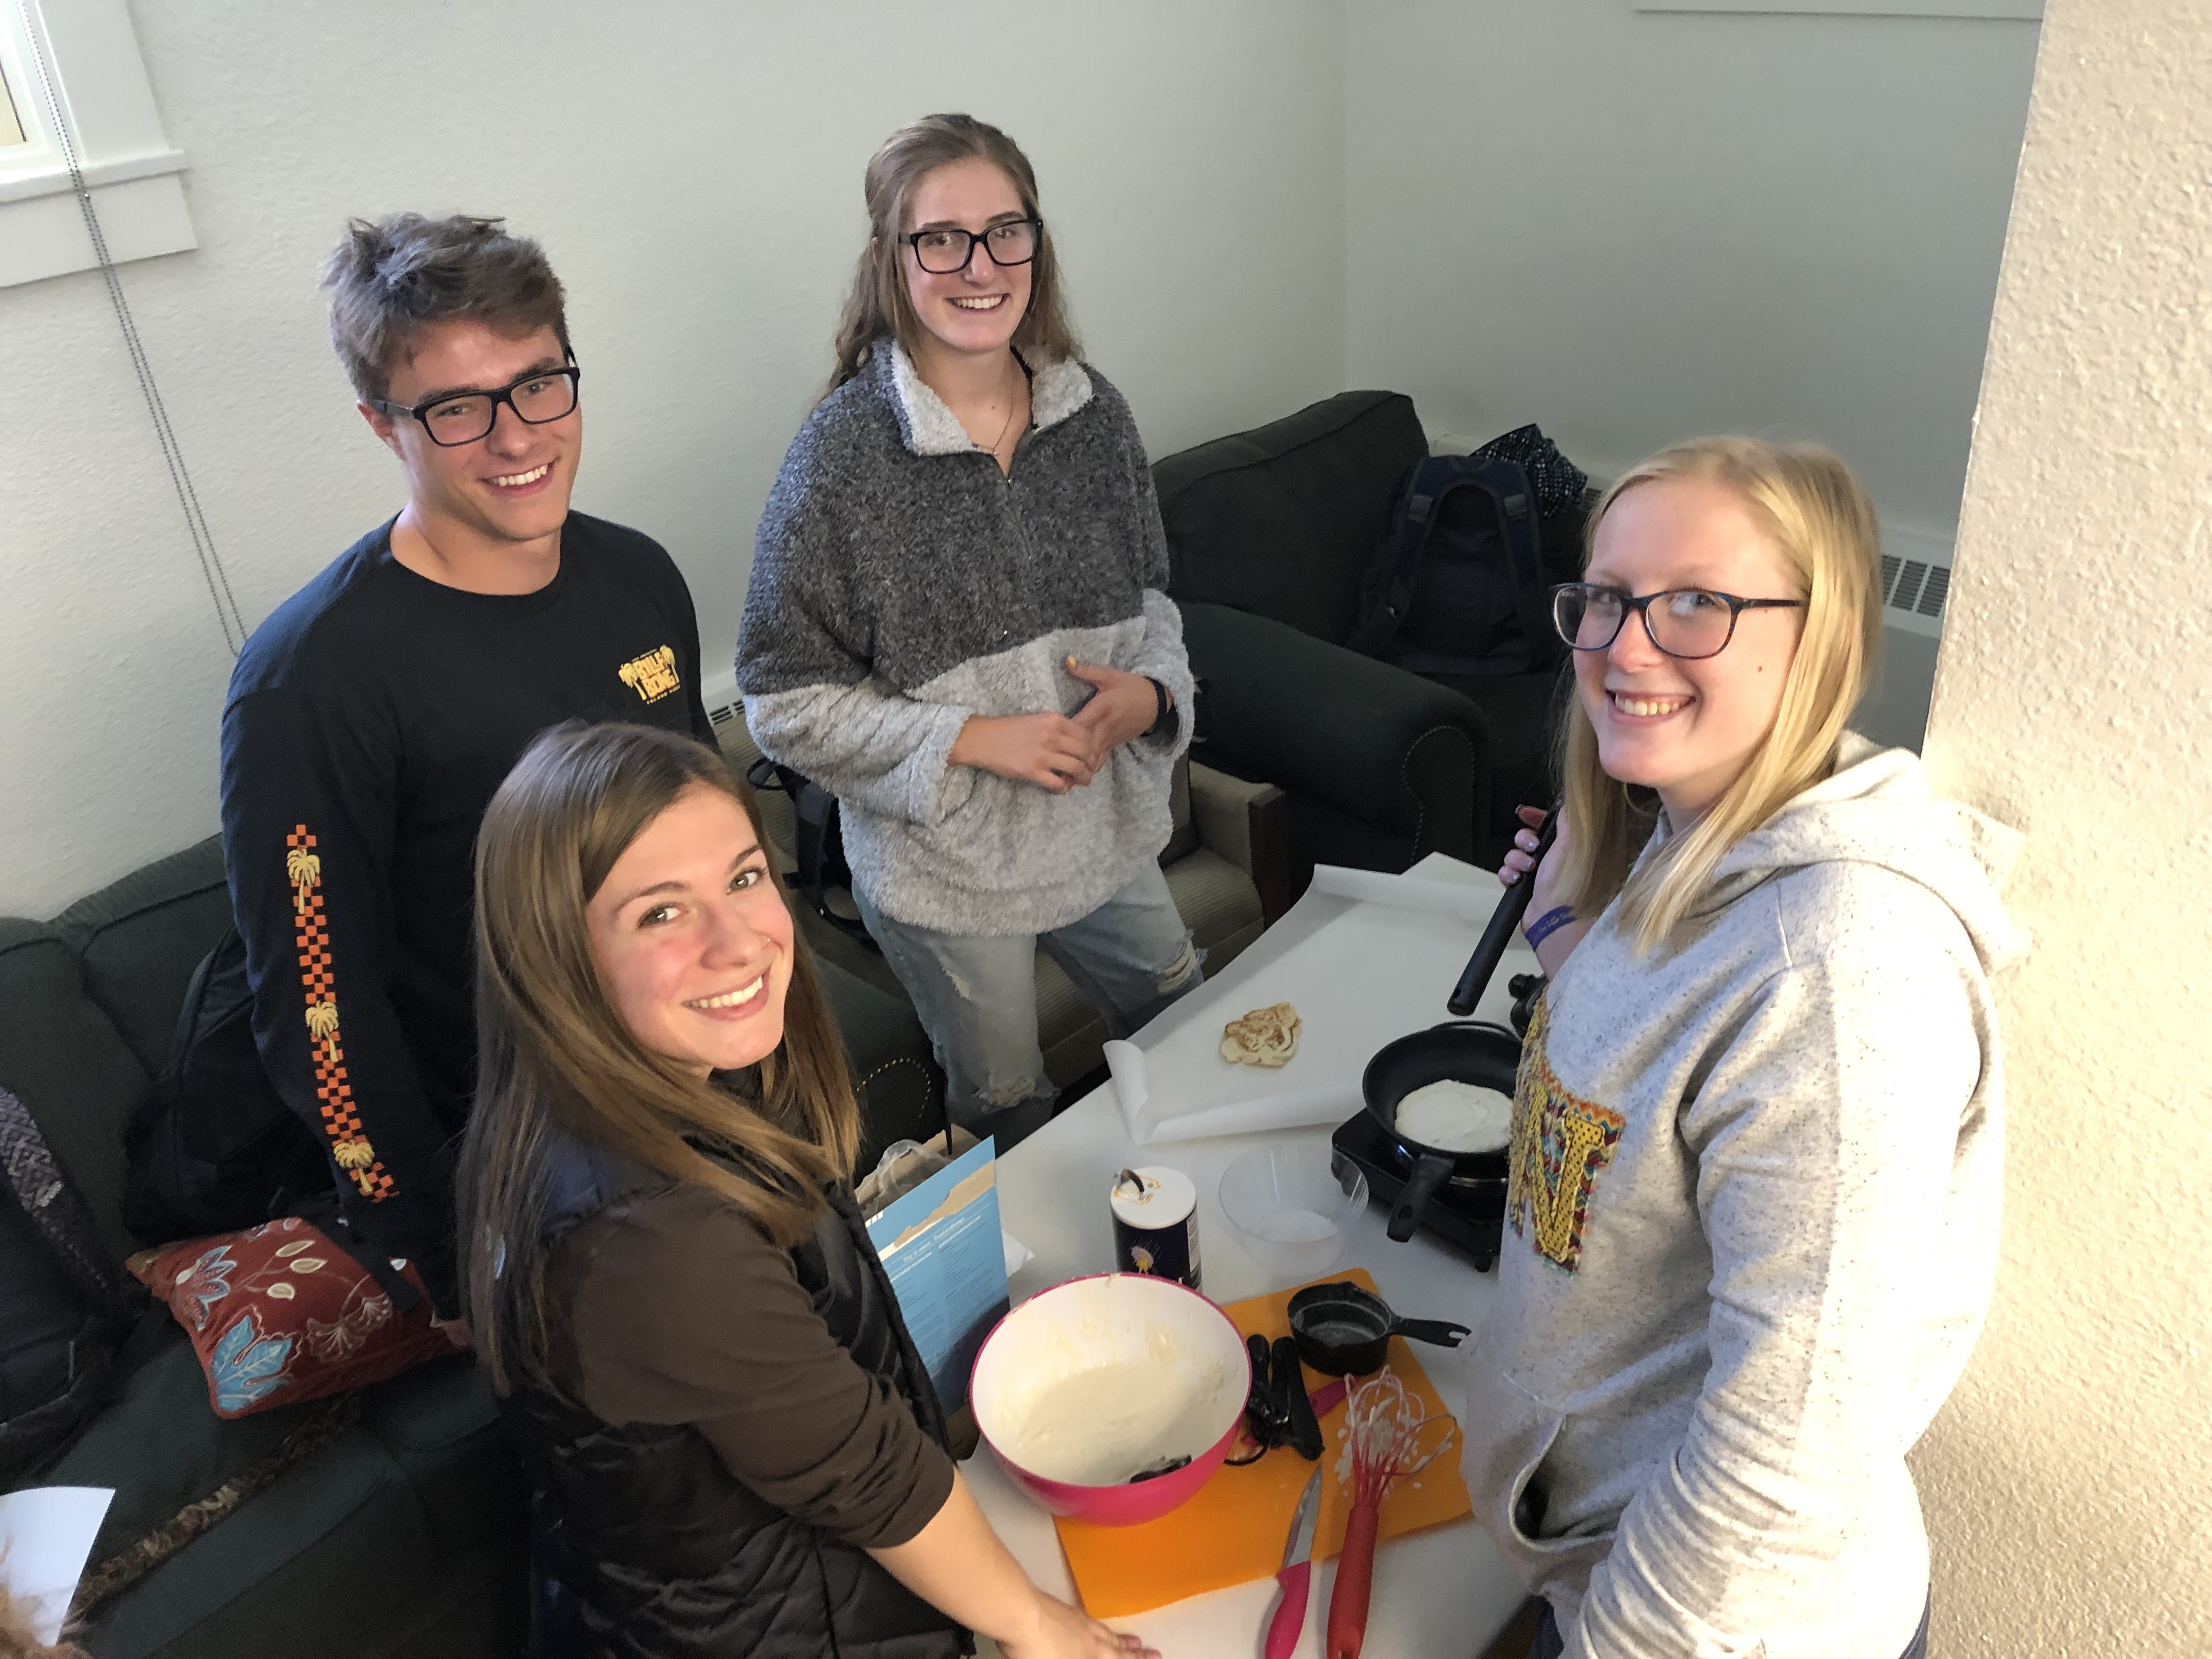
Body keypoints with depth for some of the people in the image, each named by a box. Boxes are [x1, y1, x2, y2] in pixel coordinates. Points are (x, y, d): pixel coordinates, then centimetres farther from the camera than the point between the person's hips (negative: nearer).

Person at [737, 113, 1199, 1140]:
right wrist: (972, 740, -24)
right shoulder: (841, 456, -19)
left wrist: (1151, 690, -13)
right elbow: (783, 702, -16)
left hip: (1106, 830, 5)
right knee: (1007, 1112, 19)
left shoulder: (1092, 412, -4)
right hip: (945, 867, -4)